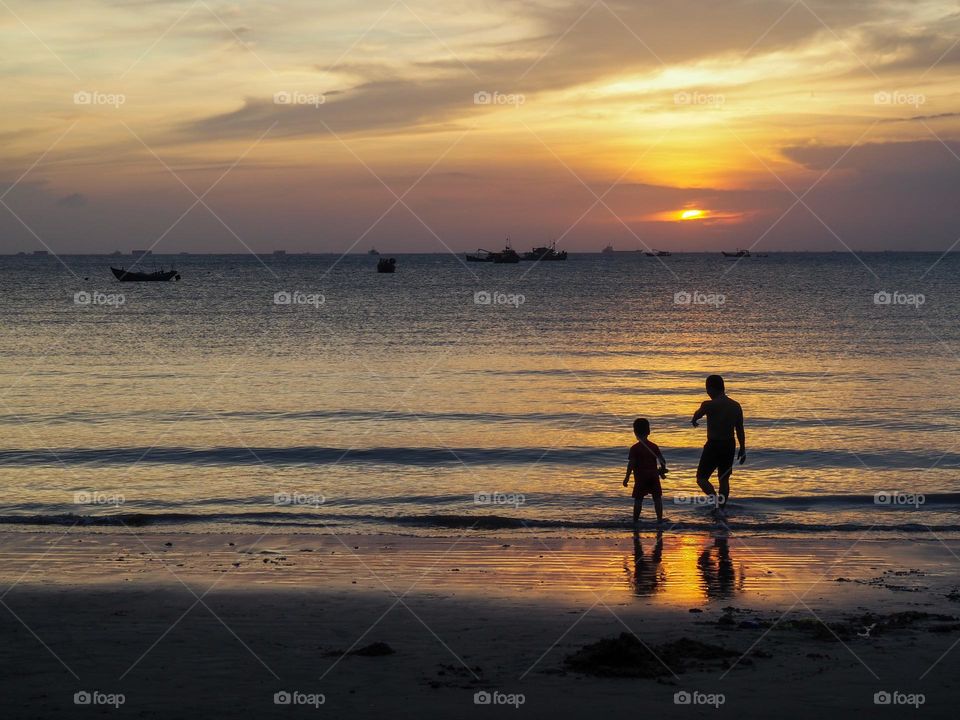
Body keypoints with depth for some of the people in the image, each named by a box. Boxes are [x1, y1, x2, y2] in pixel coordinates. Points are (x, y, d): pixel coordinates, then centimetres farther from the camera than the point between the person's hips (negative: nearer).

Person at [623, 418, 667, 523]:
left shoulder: (635, 448, -9)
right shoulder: (654, 446, 2)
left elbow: (631, 464, -13)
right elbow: (662, 461, 2)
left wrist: (627, 477, -8)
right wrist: (662, 471, 18)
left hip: (640, 477, -3)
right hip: (653, 476, 3)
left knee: (638, 499, 2)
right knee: (657, 497, 10)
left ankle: (635, 520, 3)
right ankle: (660, 518, 10)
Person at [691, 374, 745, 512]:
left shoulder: (709, 405, -16)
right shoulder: (736, 406, 2)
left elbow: (697, 416, 6)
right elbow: (740, 430, 7)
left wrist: (694, 420, 30)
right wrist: (742, 449, 16)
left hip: (714, 445, -6)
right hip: (730, 445, 6)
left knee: (701, 478, 3)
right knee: (724, 479, 17)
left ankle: (717, 501, -18)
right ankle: (721, 508, 20)